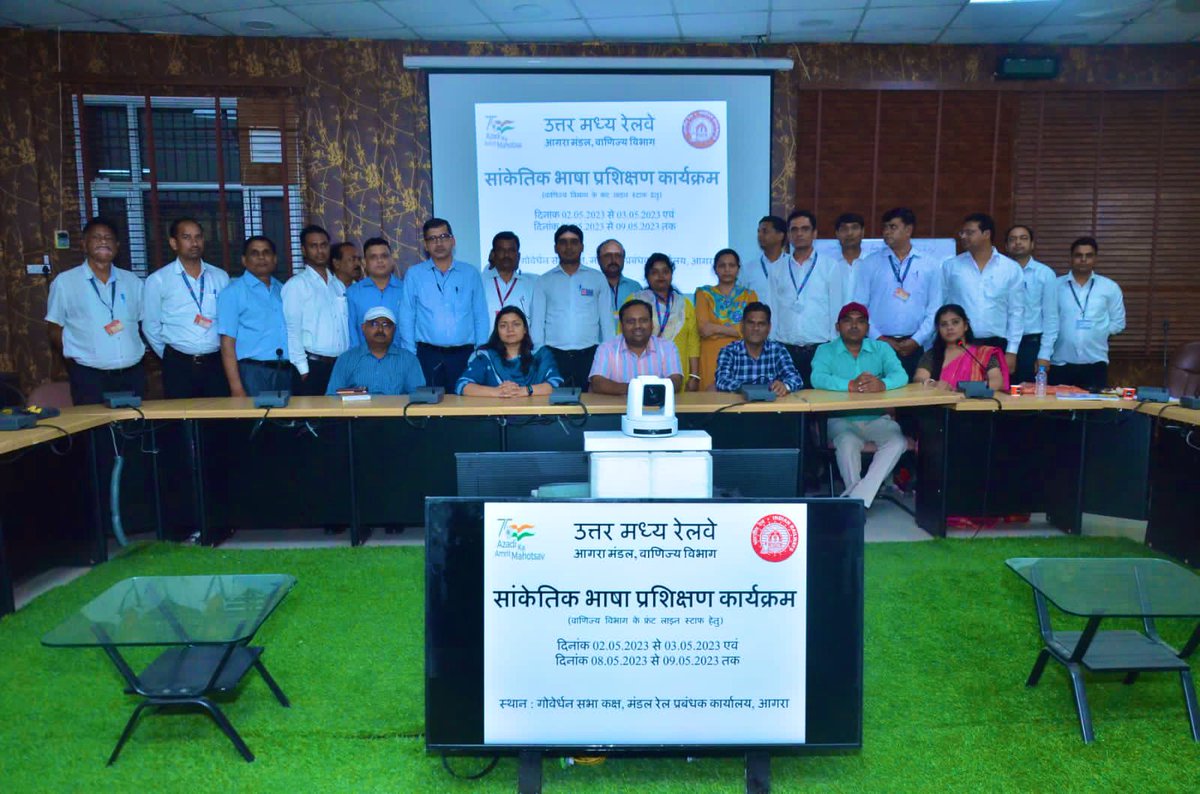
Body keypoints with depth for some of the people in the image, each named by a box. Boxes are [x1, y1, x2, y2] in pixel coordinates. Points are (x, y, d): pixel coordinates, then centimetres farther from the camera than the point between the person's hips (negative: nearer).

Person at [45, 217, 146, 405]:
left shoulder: (133, 281, 10)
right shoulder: (65, 282, 1)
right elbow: (54, 328, 5)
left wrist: (137, 350, 2)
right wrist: (74, 356, -3)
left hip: (132, 375, 3)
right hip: (89, 377, -3)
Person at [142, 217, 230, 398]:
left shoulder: (221, 277, 6)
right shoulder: (158, 280, 0)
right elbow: (150, 327, 5)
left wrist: (225, 355, 6)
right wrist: (170, 358, 9)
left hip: (216, 363, 2)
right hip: (178, 366, -2)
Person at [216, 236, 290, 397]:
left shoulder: (283, 290, 16)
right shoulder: (233, 292, 1)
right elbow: (227, 343, -5)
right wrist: (236, 388, -13)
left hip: (286, 372, 4)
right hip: (253, 372, -4)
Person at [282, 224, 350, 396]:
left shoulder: (339, 285, 14)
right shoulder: (296, 285, -4)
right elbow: (292, 330, -7)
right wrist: (303, 369, -10)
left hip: (341, 365, 5)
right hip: (312, 366, -5)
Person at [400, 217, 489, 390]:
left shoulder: (470, 273, 10)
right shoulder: (414, 274, 7)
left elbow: (481, 316, 9)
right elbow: (407, 318, 6)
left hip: (464, 355, 1)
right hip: (428, 356, -1)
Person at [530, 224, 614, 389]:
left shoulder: (598, 279, 9)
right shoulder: (544, 281, 10)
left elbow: (606, 320, 9)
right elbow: (537, 322, 7)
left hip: (589, 354, 0)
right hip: (554, 355, 0)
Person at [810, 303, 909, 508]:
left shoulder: (882, 349, 9)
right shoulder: (826, 351, 2)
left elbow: (901, 375, -9)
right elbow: (817, 378, -18)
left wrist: (882, 384, -33)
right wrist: (850, 385, -34)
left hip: (876, 418, 3)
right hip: (840, 420, -2)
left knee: (897, 441, -26)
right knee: (848, 443, -34)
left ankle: (856, 499, -25)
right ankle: (860, 501, -17)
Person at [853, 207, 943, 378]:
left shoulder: (930, 265, 7)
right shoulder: (870, 263, 6)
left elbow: (934, 309, 5)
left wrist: (916, 340, -6)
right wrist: (879, 339, -6)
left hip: (916, 346, 1)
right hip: (878, 345, 0)